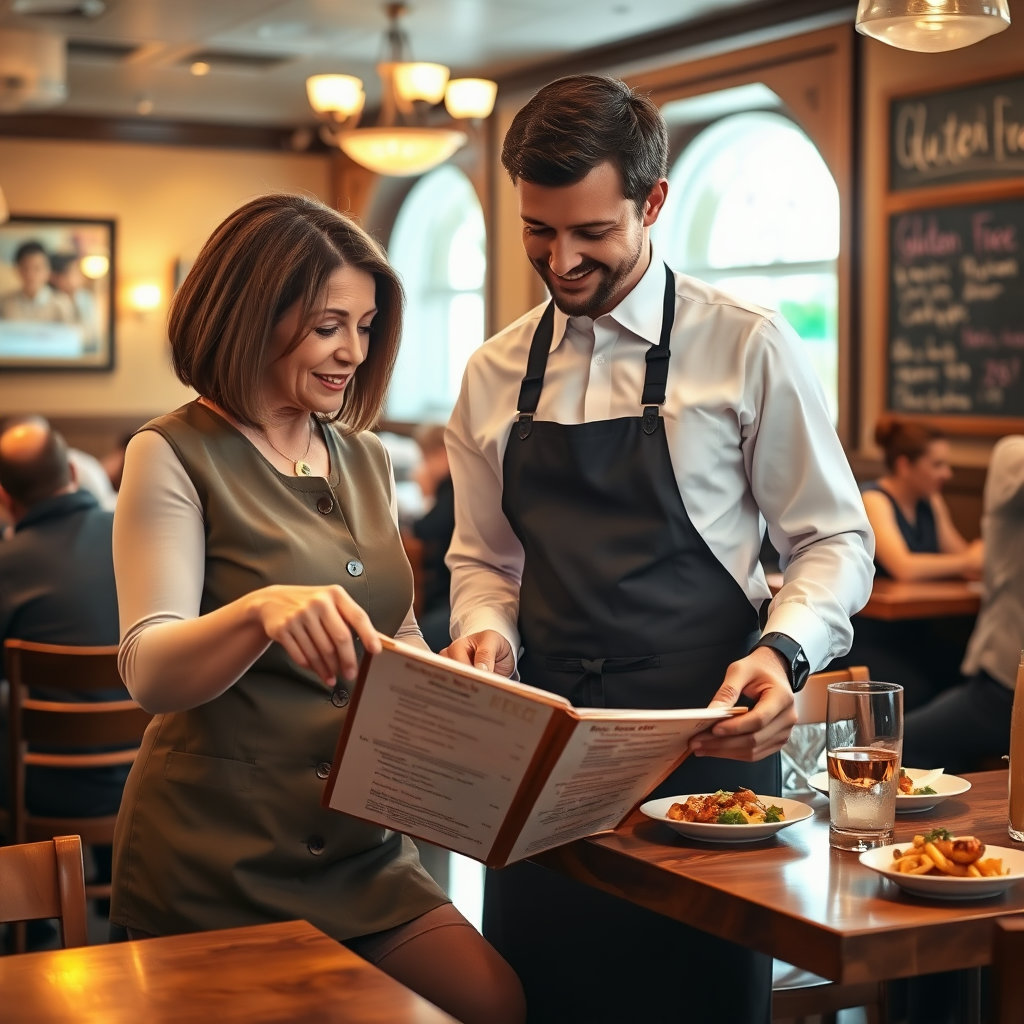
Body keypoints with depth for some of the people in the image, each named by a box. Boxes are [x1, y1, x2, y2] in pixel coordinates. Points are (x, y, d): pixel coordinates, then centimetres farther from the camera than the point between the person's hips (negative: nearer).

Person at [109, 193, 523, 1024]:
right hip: (218, 867, -5)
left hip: (363, 851, 6)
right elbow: (148, 672, -20)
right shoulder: (176, 457, -8)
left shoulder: (366, 460, 10)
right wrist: (262, 609, -39)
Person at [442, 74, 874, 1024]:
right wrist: (485, 627, -6)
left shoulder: (748, 349, -4)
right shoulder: (494, 375, 8)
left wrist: (781, 651, -19)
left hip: (705, 744, -3)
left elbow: (834, 541, -1)